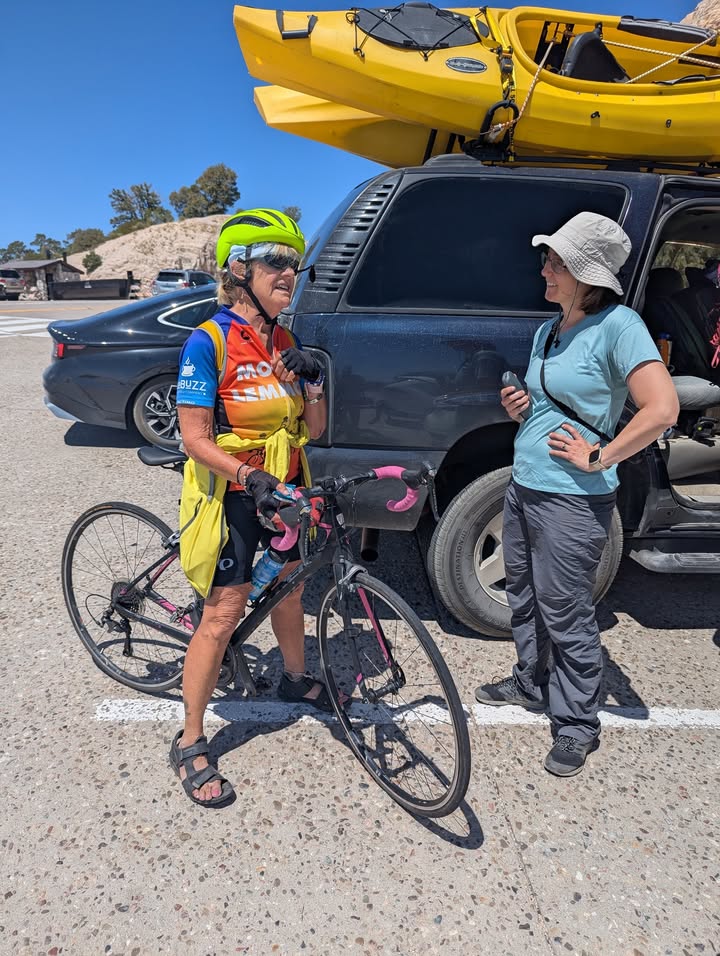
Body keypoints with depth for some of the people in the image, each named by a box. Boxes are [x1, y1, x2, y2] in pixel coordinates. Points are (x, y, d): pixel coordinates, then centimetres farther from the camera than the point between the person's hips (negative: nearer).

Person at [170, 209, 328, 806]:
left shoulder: (286, 342, 5)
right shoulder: (208, 342, -15)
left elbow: (314, 430, 5)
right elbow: (195, 438, -17)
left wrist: (313, 382, -12)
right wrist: (250, 477, -30)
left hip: (286, 489, 6)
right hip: (235, 495, -6)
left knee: (288, 589, 21)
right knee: (224, 615, -2)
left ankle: (296, 679, 47)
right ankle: (190, 744, 16)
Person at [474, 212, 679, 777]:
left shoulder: (618, 326, -14)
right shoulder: (548, 332, 11)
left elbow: (662, 410, -23)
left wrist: (597, 457, -19)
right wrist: (518, 407, 3)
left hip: (572, 501, -8)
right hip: (523, 487, 8)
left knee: (565, 614, 3)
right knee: (524, 598, 20)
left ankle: (578, 724, 23)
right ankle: (531, 684, 41)